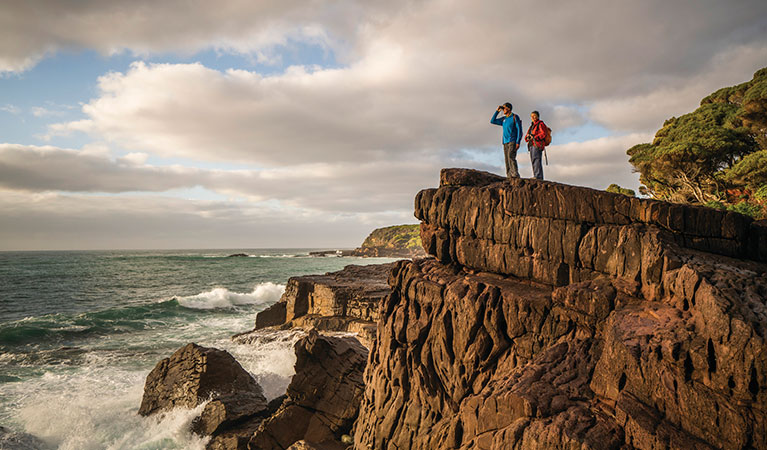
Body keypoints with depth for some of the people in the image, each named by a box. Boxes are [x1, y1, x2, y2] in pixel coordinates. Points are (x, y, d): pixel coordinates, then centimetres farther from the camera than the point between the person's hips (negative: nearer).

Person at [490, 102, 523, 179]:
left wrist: (518, 142, -16)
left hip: (513, 142, -7)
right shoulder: (503, 119, 18)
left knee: (511, 156, -23)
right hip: (505, 142, 7)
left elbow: (519, 130, -7)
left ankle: (515, 175, -29)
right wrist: (497, 111, 14)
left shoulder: (515, 117, -1)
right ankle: (510, 176, -2)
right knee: (507, 159, -1)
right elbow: (492, 121, 23)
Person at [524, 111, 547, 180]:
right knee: (533, 161, 1)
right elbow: (526, 137, 23)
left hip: (537, 145, -8)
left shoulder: (540, 124, 3)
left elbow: (543, 134, -11)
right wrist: (528, 136, 0)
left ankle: (538, 176, -27)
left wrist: (534, 137, -17)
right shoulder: (532, 126, 27)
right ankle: (537, 177, -1)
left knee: (536, 160, -19)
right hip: (531, 145, 8)